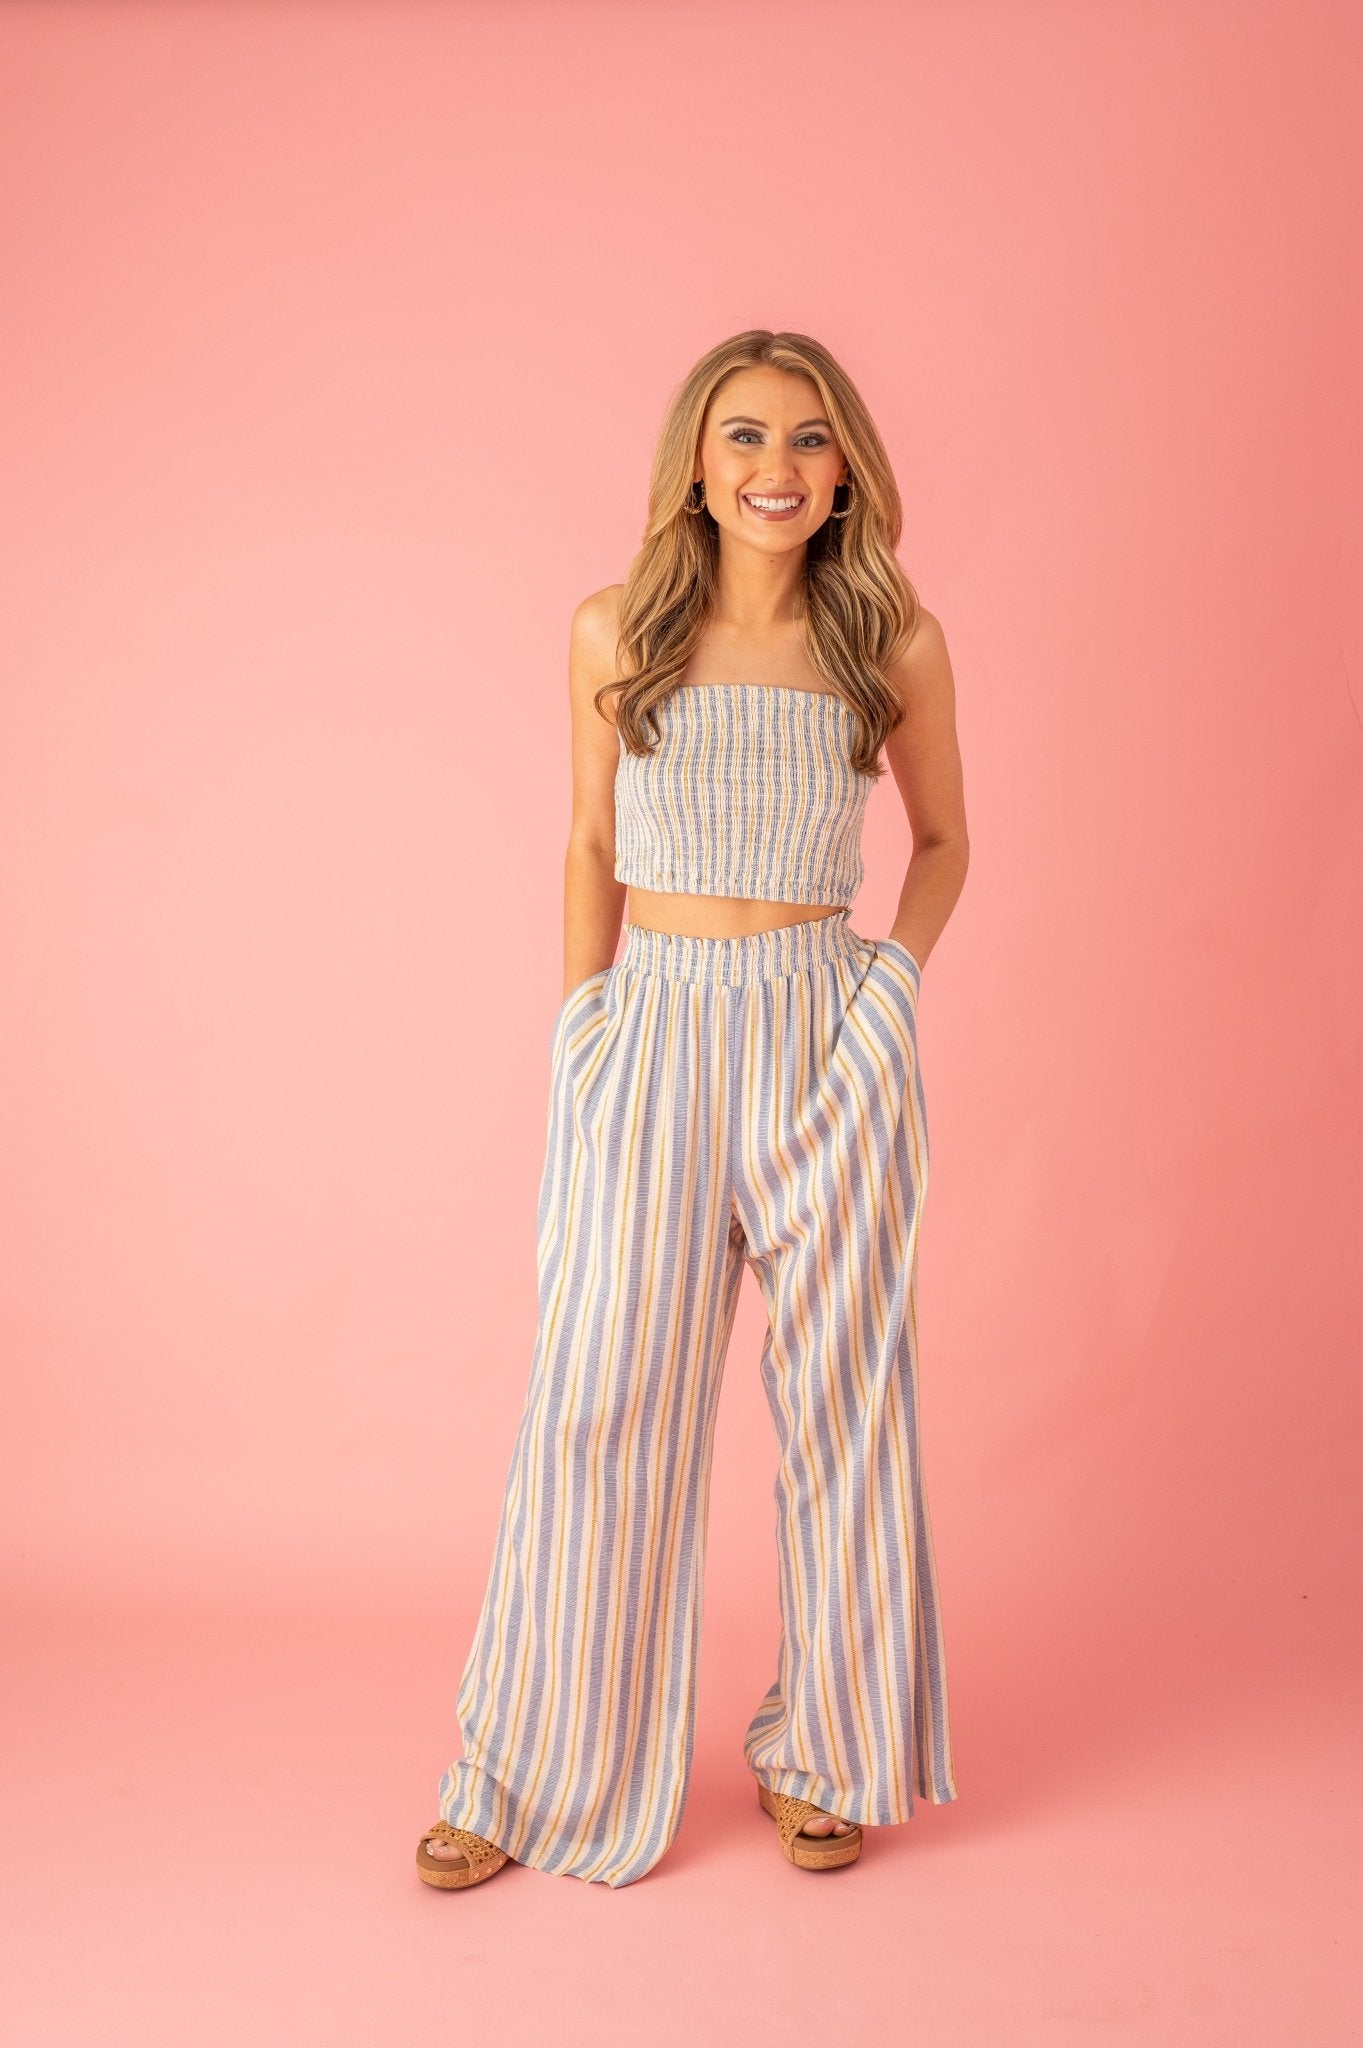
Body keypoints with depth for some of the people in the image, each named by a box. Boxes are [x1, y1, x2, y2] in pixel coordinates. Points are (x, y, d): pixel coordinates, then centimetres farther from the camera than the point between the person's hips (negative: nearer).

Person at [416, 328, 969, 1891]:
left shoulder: (895, 643, 2)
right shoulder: (615, 634, 4)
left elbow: (943, 841, 14)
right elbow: (593, 849, 12)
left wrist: (895, 980, -3)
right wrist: (583, 1028, 3)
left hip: (828, 1039, 0)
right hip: (653, 1035, 1)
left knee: (836, 1390, 7)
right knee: (596, 1399, 1)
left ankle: (832, 1754, 27)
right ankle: (538, 1774, 19)